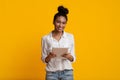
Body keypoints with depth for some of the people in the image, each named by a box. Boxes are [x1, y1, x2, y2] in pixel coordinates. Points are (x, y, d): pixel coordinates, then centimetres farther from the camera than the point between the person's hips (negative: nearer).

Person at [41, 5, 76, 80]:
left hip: (67, 72, 1)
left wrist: (68, 56, -16)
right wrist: (49, 56, -17)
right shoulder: (46, 38, 0)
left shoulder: (70, 37, 3)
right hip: (52, 73, 0)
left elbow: (73, 58, 6)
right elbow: (44, 60, 4)